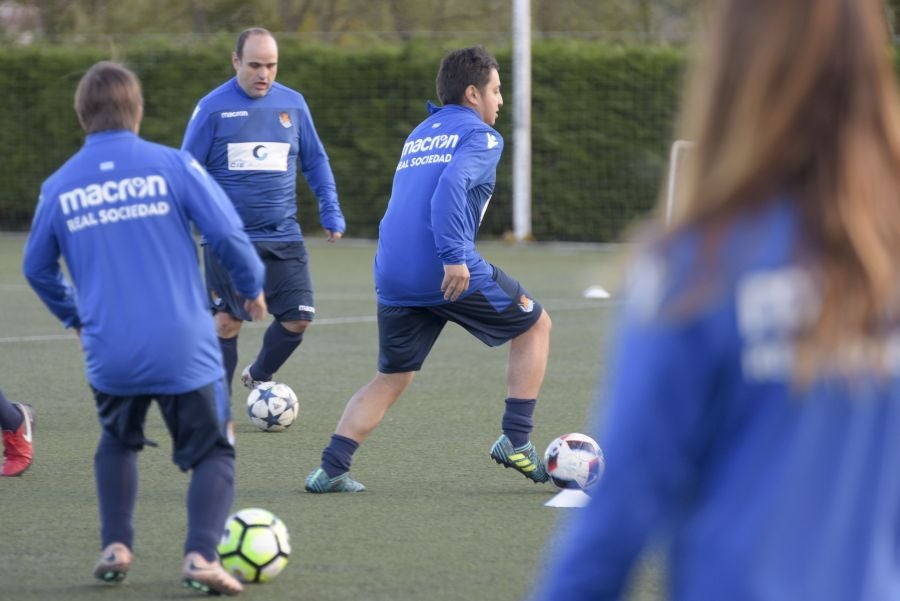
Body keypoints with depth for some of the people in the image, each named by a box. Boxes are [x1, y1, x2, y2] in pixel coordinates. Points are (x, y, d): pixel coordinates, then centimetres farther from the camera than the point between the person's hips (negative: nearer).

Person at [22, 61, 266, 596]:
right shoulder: (172, 165, -4)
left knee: (117, 442, 28)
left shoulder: (60, 186, 5)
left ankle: (116, 546, 15)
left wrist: (74, 315, 36)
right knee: (212, 454, 8)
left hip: (110, 352, 3)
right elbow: (228, 234, -6)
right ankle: (202, 553, -13)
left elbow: (37, 268, 18)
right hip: (184, 350, -3)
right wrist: (252, 287, 13)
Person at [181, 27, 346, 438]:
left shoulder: (292, 104, 5)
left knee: (298, 319, -2)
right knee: (228, 320, -3)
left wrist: (330, 210, 9)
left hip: (283, 237, 3)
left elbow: (315, 161, 16)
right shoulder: (213, 108, -5)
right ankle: (219, 412, 12)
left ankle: (258, 378, 27)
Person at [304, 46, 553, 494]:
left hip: (393, 277, 7)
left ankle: (331, 469, 1)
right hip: (450, 273, -7)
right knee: (535, 325, 14)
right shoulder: (480, 136, 1)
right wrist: (455, 256, -24)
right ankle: (516, 442, 8)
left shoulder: (419, 135, 25)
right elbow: (452, 183, -18)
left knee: (391, 378, 17)